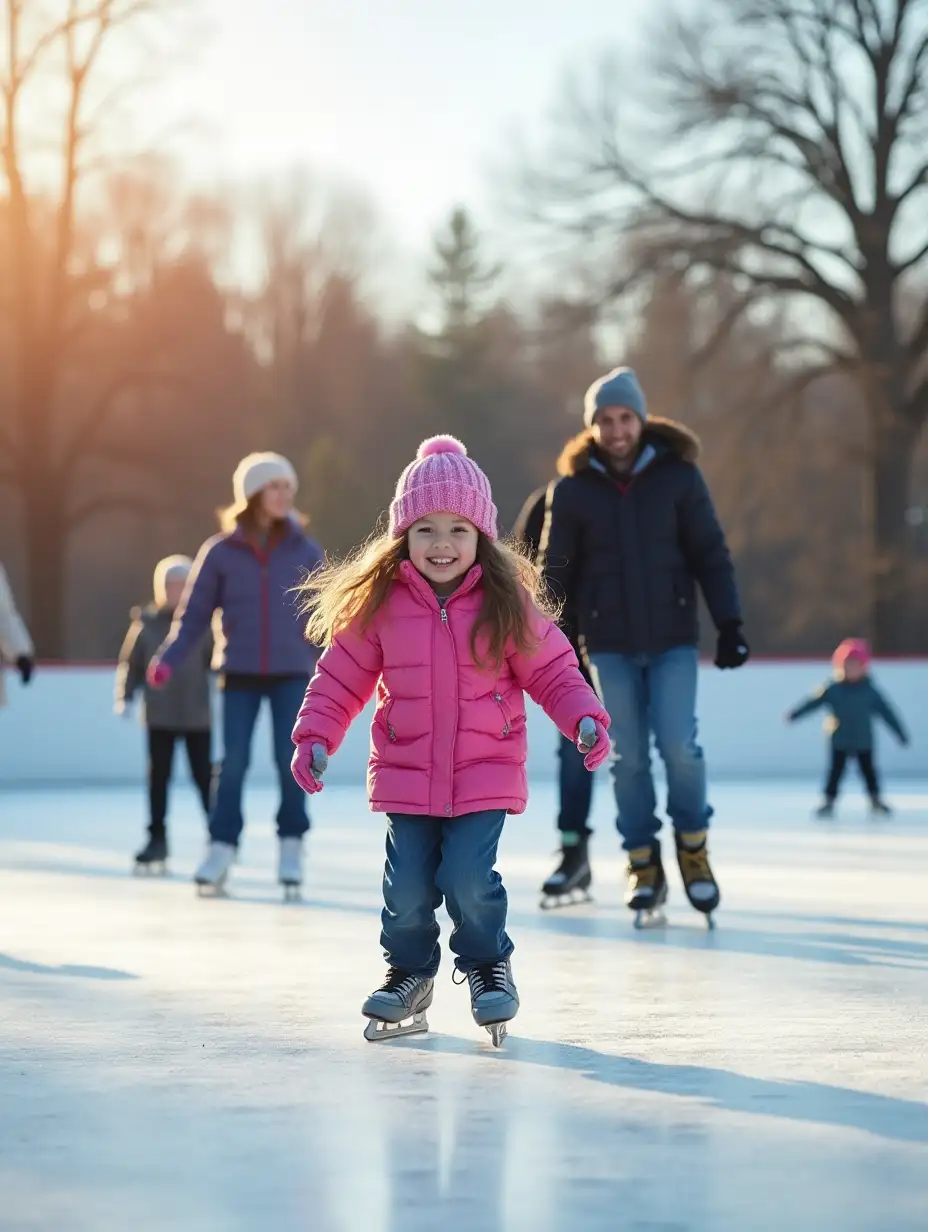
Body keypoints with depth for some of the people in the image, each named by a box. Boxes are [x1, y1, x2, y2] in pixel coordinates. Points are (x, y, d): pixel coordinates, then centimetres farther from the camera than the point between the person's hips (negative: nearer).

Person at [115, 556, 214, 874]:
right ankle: (157, 840, 15)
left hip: (198, 715, -1)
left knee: (204, 777, 5)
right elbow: (130, 663, 2)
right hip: (160, 716, 1)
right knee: (158, 778, 7)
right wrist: (125, 697, -6)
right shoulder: (146, 624, -2)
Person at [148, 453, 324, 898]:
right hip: (240, 674, 0)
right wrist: (167, 659, -13)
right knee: (233, 763, -1)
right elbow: (193, 615, 0)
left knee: (291, 761, -2)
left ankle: (291, 850, 9)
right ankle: (221, 850, 7)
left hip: (292, 674, 0)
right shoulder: (220, 552, -3)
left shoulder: (304, 552, 0)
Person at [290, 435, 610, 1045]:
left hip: (486, 772, -1)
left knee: (469, 878, -13)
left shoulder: (506, 603, -4)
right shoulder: (379, 603, -2)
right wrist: (315, 736, -4)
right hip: (406, 772, 1)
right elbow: (341, 675, 6)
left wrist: (585, 717, -14)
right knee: (408, 887, -3)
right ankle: (409, 973, 25)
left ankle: (489, 965, 16)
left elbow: (551, 669, 2)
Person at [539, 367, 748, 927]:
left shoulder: (678, 476, -3)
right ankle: (644, 864, 15)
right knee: (628, 756, 2)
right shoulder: (573, 489, -1)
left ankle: (693, 846, 14)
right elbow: (555, 571, 4)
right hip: (609, 644, 1)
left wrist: (730, 623, -5)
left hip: (673, 638, -1)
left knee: (679, 745, -10)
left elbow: (711, 554, 0)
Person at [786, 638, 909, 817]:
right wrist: (793, 715, -17)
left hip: (864, 741, 1)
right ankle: (828, 801, 6)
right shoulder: (833, 689, -7)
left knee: (868, 770, 10)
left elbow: (886, 712, 0)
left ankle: (876, 800, 25)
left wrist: (901, 734, 3)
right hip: (840, 741, -1)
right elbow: (814, 702, -9)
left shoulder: (869, 691, -4)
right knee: (836, 770, 0)